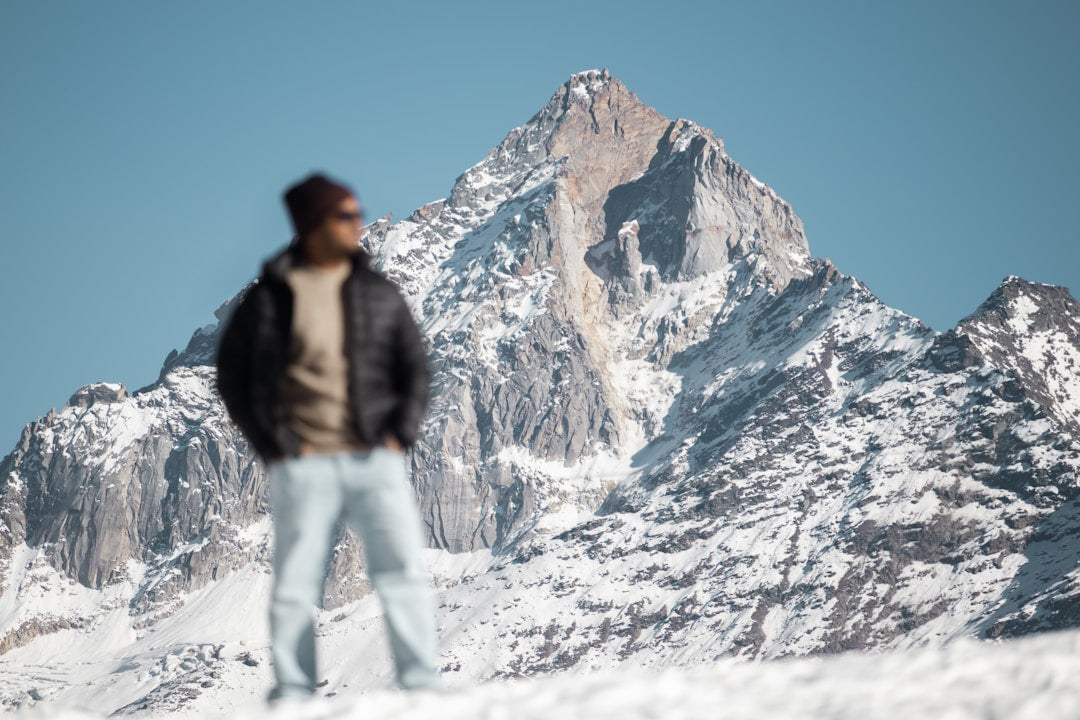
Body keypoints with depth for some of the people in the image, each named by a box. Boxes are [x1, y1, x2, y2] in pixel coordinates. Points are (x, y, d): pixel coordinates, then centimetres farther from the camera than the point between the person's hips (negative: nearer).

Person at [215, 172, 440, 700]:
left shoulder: (379, 294, 11)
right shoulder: (268, 298, 2)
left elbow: (414, 367, 14)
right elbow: (232, 376, 4)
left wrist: (401, 434, -1)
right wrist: (272, 444, -5)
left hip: (377, 460, 2)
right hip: (304, 468, -2)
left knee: (404, 573, -8)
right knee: (296, 589, 0)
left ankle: (421, 689, -6)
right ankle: (293, 698, 7)